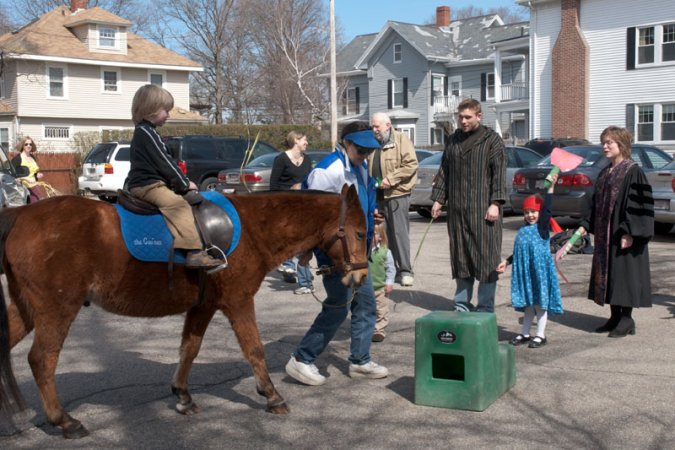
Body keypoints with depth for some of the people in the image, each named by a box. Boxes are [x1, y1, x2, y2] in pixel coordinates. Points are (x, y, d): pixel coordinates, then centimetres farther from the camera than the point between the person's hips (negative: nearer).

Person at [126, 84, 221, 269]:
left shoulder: (144, 132, 19)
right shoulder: (147, 133, -13)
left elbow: (163, 162, 22)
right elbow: (164, 164, -16)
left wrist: (180, 181, 17)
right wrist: (184, 184, -7)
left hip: (146, 184, 11)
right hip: (148, 185, -11)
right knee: (179, 205, -23)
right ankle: (194, 252, -34)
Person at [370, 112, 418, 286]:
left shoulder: (401, 139, -4)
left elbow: (411, 164, -13)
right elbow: (368, 167, 25)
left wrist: (391, 179, -18)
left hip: (397, 194, -7)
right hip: (377, 196, 7)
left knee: (399, 232, -6)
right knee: (383, 234, 10)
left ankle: (405, 270, 0)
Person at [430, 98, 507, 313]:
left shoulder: (491, 139, 1)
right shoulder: (453, 140, 16)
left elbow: (499, 173, -5)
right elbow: (444, 171, 20)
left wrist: (495, 203, -14)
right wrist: (438, 199, 12)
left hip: (483, 210, -5)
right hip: (457, 210, 5)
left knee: (485, 258, -3)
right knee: (460, 257, 8)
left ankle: (485, 309, 4)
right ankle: (462, 304, 18)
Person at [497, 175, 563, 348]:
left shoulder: (542, 227, -6)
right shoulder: (523, 230, 12)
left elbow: (546, 210, -22)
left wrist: (550, 188, -27)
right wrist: (507, 261, 19)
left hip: (540, 269, -6)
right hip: (524, 270, 6)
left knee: (540, 301, 2)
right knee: (527, 303, 15)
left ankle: (541, 335, 11)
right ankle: (525, 333, 24)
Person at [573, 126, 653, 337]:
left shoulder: (633, 171, -11)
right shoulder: (605, 173, 13)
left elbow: (639, 205, -16)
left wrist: (630, 232, -21)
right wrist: (586, 226, 11)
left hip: (623, 234, -8)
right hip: (604, 235, 8)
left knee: (624, 273, -3)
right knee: (607, 273, 10)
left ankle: (627, 319, 7)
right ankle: (615, 317, 19)